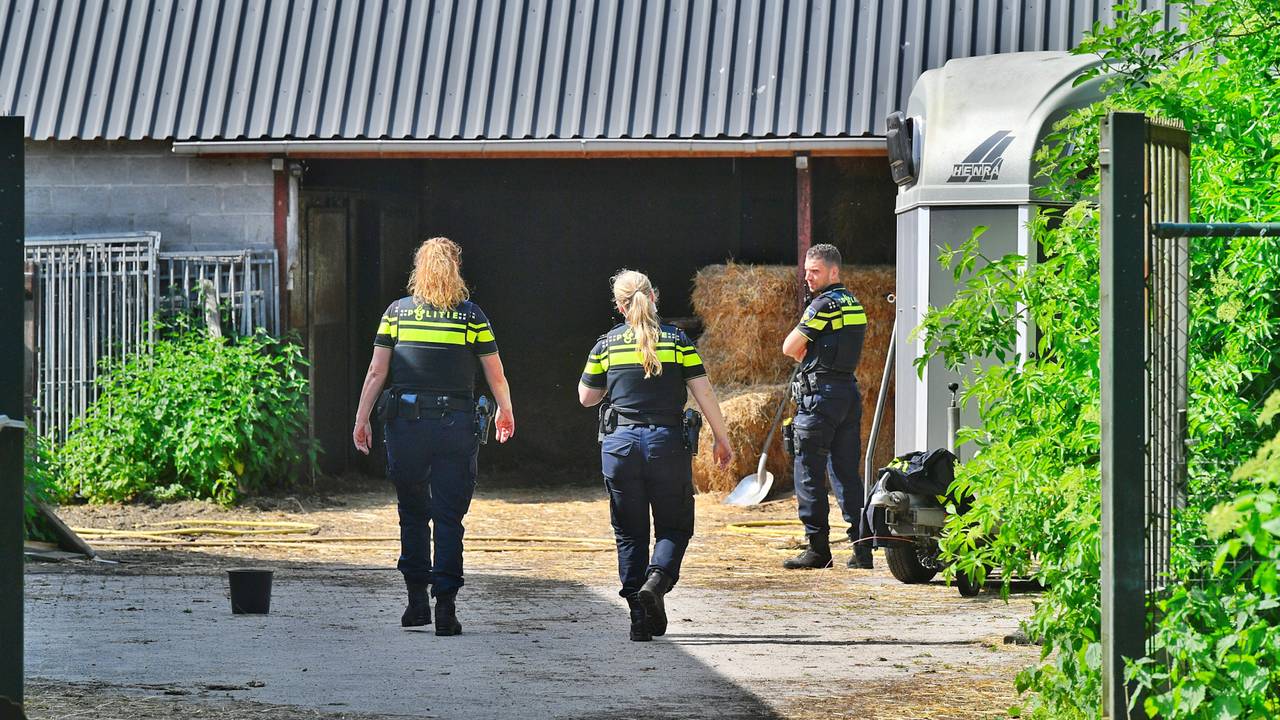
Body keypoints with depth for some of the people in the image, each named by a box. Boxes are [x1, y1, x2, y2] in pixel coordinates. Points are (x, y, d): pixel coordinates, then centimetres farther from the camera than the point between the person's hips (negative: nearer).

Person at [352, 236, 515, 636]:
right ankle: (445, 606, -5)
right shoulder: (471, 315, 2)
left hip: (406, 423, 1)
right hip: (456, 424, -1)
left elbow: (376, 372, 1)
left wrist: (361, 420, 6)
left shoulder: (397, 312, 4)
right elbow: (496, 375, 6)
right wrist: (505, 412, 23)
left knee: (412, 512, 14)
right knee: (449, 516, 2)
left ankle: (417, 598, 13)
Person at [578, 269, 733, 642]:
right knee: (674, 526, 11)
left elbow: (586, 397, 11)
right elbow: (704, 392, -3)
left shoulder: (606, 345, 3)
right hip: (668, 443, -1)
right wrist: (721, 439, 5)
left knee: (629, 532, 9)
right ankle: (657, 580, -18)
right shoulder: (677, 340, 0)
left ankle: (639, 618, 3)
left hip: (620, 443, 1)